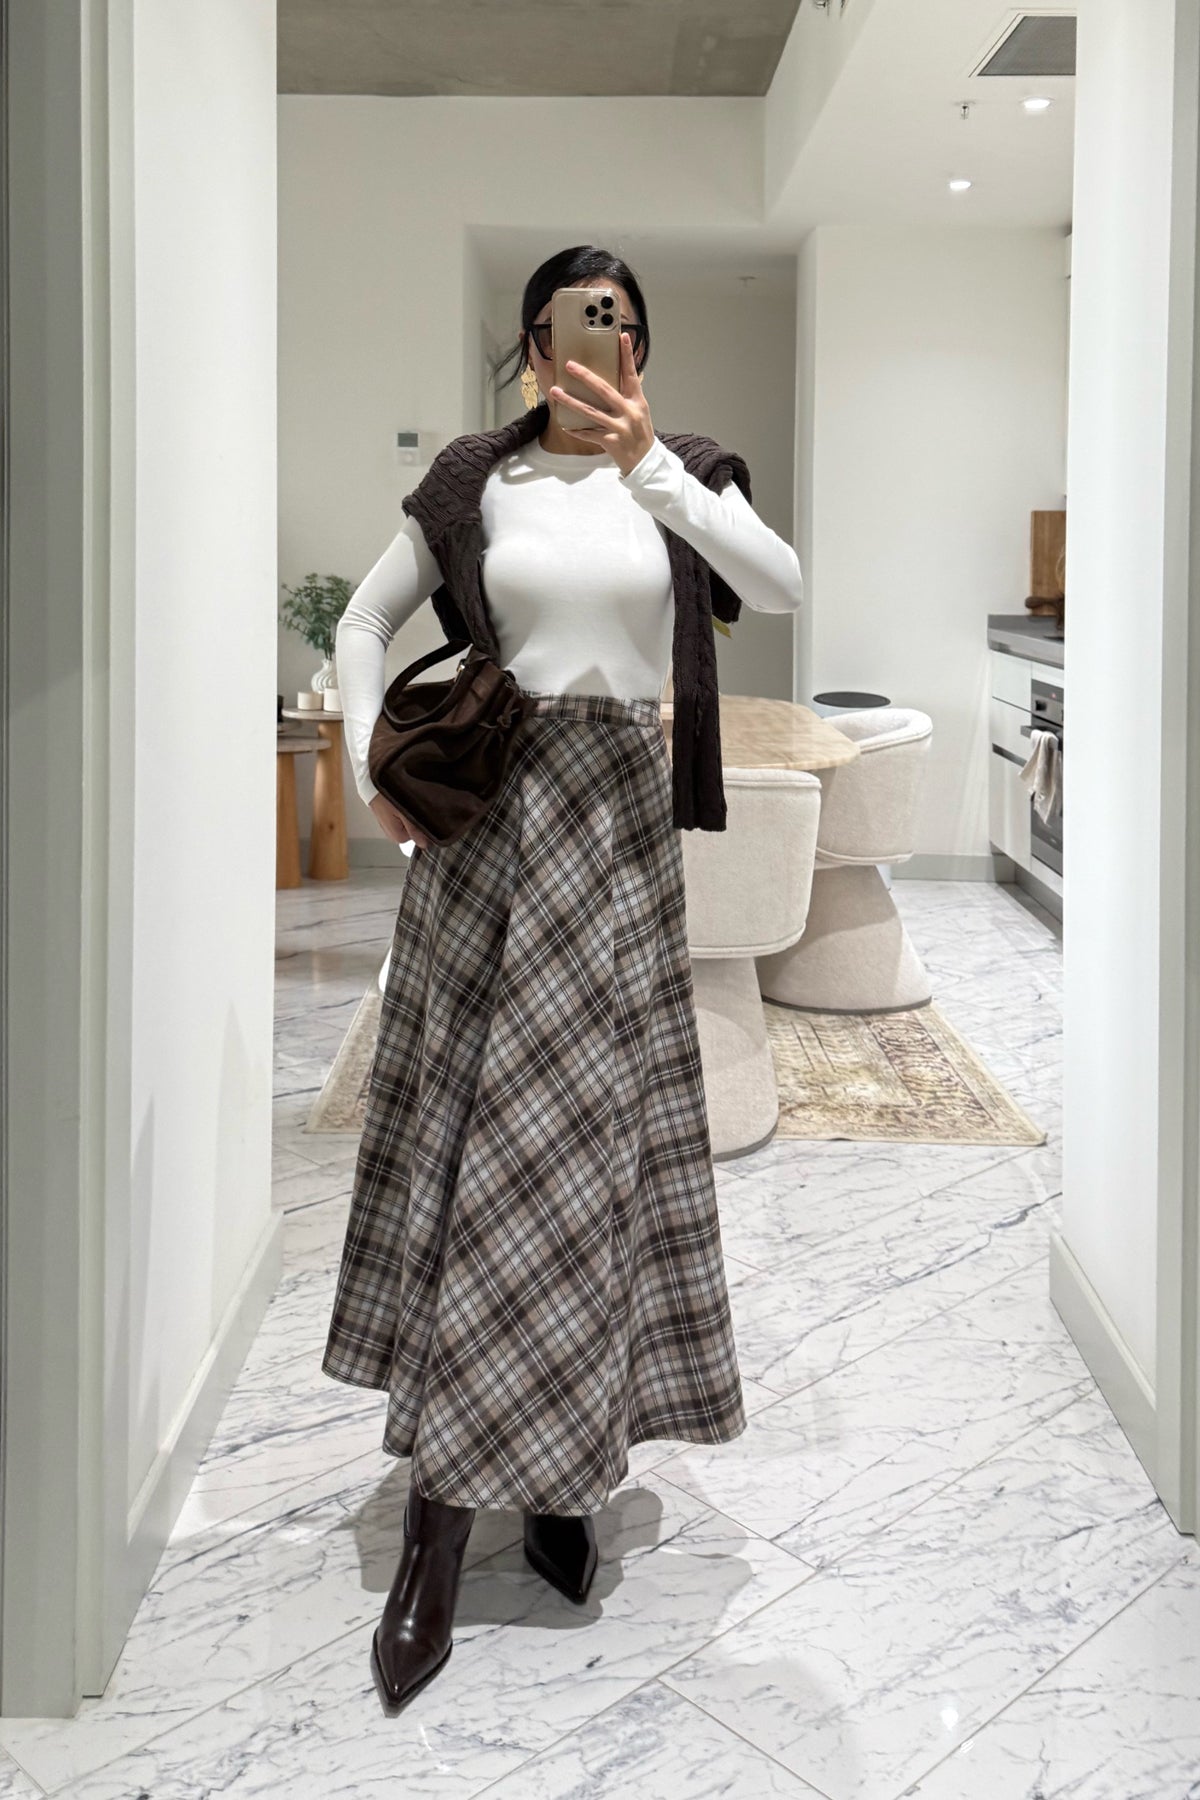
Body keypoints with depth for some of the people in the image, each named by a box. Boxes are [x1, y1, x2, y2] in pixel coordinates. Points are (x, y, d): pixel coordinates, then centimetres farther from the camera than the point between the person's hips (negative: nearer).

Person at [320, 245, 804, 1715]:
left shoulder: (675, 484, 7)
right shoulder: (477, 482, 6)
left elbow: (783, 589, -10)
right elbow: (366, 622, 11)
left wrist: (650, 464, -16)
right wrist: (373, 769, -2)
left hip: (618, 820, 1)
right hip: (491, 808, 0)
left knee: (589, 1129, 1)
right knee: (478, 1127, -2)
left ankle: (554, 1473, 15)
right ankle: (441, 1517, 3)